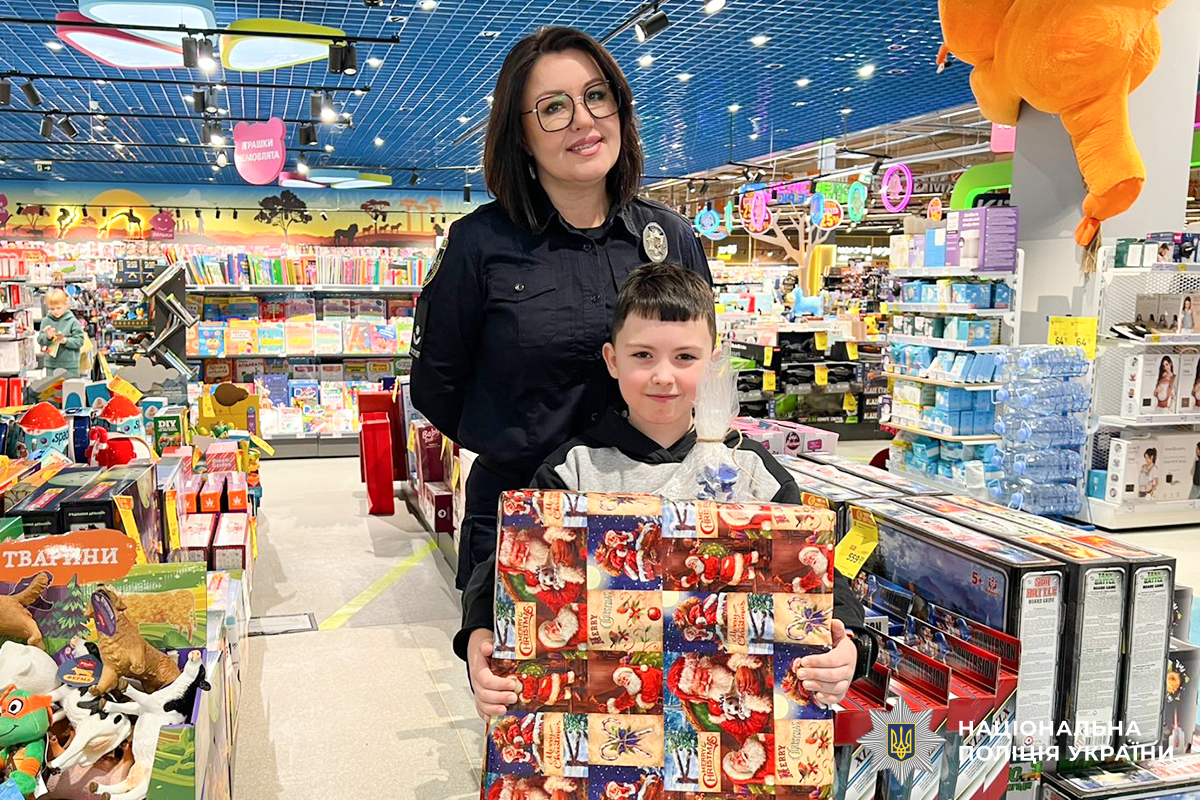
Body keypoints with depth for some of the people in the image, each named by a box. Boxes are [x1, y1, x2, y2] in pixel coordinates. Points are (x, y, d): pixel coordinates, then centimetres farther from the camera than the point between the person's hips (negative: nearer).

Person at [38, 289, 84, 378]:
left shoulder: (72, 321, -5)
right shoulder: (46, 321, 4)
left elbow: (79, 341, -7)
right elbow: (40, 340, 4)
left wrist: (65, 341, -22)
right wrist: (47, 337, -16)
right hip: (51, 365, 3)